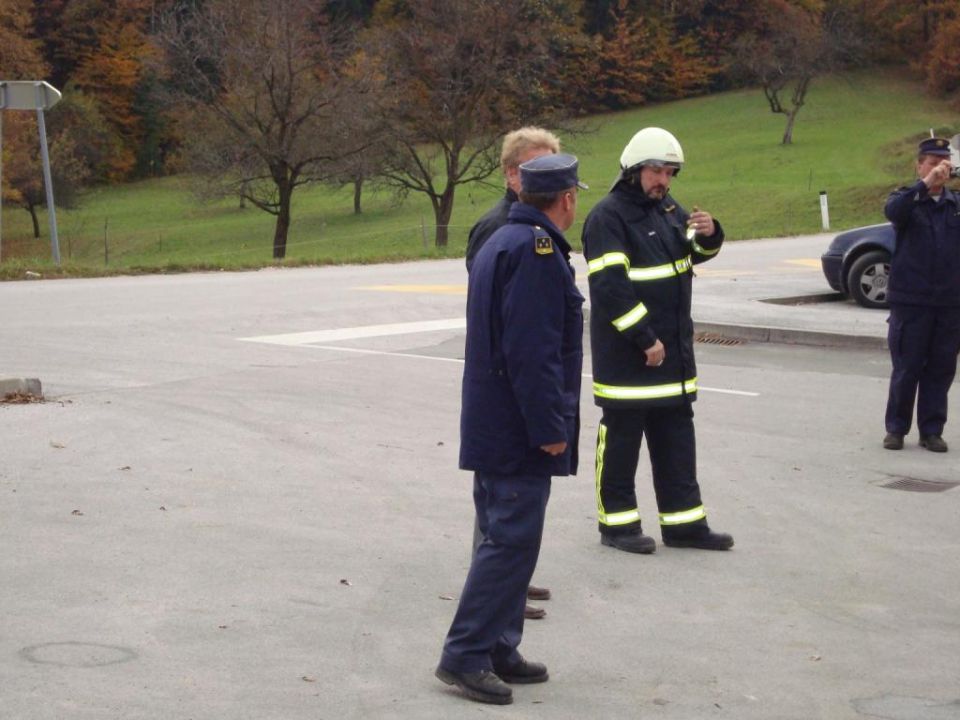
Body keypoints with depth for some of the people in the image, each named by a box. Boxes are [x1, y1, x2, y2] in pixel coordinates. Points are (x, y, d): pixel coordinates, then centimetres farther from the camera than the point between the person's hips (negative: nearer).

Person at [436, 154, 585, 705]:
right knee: (511, 541, -7)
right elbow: (533, 352, -24)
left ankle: (499, 650, 22)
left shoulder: (500, 241, 16)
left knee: (506, 536, 15)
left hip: (493, 427, 11)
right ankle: (466, 655, -4)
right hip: (519, 431, -11)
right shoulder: (538, 250, -17)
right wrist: (549, 428, -20)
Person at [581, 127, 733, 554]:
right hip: (626, 354, -8)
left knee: (676, 439, 12)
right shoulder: (608, 216, -13)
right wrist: (645, 340, -21)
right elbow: (610, 287, -21)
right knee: (621, 439, 2)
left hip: (674, 349, 9)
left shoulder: (667, 209, 12)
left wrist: (709, 234, -4)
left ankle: (684, 523, 19)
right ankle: (617, 524, 12)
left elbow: (698, 252, 20)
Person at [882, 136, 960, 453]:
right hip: (911, 300, -3)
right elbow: (893, 210, -23)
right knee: (907, 368, 1)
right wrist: (925, 184, -30)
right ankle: (896, 428, 13)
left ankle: (931, 430, 15)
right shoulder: (907, 200, 2)